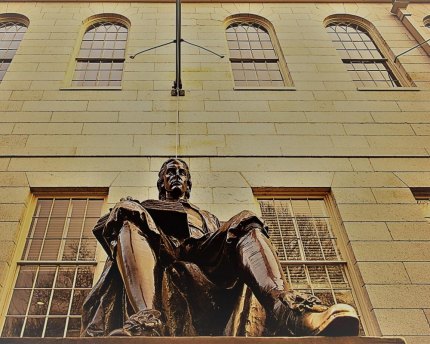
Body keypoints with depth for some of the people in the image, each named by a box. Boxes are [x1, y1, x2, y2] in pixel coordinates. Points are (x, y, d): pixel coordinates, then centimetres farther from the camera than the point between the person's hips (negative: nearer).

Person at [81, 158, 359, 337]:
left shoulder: (206, 218, 42)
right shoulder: (143, 208, 38)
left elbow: (223, 244, 22)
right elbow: (104, 227, 18)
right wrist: (121, 214, -7)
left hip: (203, 264, 1)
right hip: (154, 263, -1)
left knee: (246, 222, -21)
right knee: (127, 213, -27)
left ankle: (287, 308, -51)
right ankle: (146, 320, -53)